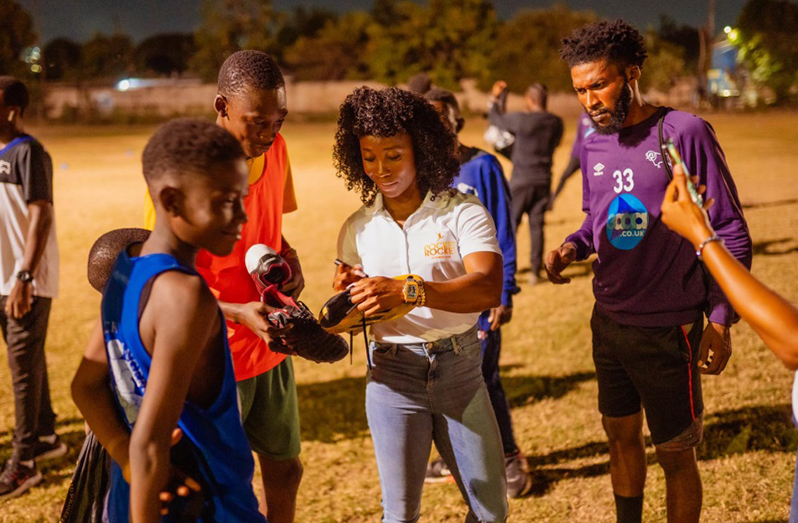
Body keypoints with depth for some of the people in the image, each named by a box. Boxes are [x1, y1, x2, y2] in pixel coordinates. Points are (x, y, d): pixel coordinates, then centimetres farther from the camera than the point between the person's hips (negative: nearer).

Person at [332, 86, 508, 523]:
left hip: (459, 371, -1)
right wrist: (346, 293, -13)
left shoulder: (463, 213, -8)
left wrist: (409, 290, -37)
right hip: (393, 374, 2)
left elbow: (488, 289, -24)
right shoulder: (358, 228, 3)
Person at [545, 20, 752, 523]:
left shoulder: (685, 133, -14)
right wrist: (571, 246, -4)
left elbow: (731, 233, -11)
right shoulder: (594, 145, 4)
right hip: (609, 320, 6)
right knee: (621, 436, 19)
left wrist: (721, 320, -16)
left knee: (675, 454, 6)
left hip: (669, 328, -6)